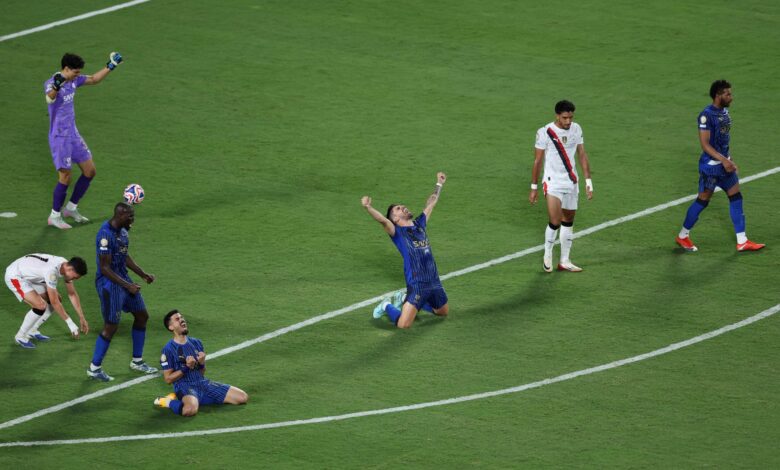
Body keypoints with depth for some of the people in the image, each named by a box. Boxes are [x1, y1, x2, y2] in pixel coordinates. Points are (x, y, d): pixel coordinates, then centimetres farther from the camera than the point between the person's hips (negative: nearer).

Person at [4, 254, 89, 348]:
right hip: (15, 276, -9)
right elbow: (54, 302, -29)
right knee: (41, 306, -24)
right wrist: (70, 323, -22)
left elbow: (72, 294, 5)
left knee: (57, 300, 7)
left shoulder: (66, 266, -8)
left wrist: (82, 318, 6)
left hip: (30, 276, 9)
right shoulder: (51, 271, -36)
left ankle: (33, 331, 19)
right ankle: (21, 336, -4)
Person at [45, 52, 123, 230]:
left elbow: (94, 79, 22)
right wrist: (56, 87, -66)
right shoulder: (51, 83, -21)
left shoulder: (73, 80, 4)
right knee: (65, 177, -7)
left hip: (73, 135, 9)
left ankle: (72, 208, 24)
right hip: (59, 137, -9)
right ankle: (55, 216, 9)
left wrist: (109, 67, 16)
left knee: (89, 170, 10)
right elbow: (50, 98, -45)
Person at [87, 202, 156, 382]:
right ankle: (94, 368, 8)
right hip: (109, 284, -10)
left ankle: (137, 361, 28)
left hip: (123, 278, 10)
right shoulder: (106, 235, -24)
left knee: (142, 315, 15)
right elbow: (105, 269, -23)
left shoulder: (122, 230, 5)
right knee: (111, 326, -5)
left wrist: (143, 274, 13)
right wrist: (127, 286, -22)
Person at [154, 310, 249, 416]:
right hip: (184, 386, -7)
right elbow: (168, 379, -6)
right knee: (190, 409, -43)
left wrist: (202, 364, -4)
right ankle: (170, 402, -7)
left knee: (243, 397, -2)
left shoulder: (196, 343, 13)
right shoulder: (168, 349, -5)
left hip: (203, 383, 7)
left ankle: (198, 399, 8)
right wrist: (186, 367, -17)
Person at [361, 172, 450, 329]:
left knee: (443, 312, 25)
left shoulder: (420, 225, 13)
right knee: (403, 324, -14)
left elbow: (430, 204, 27)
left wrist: (439, 184, 35)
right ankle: (387, 306, 19)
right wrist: (368, 208, -42)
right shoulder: (397, 232, -5)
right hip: (416, 285, -7)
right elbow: (382, 219, -24)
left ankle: (405, 300, 38)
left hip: (434, 282, 7)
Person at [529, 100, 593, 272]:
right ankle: (547, 256, 6)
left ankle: (564, 261, 19)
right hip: (553, 182, -5)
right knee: (555, 222, -16)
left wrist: (588, 181, 5)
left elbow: (582, 154, 10)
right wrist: (534, 188, -4)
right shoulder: (545, 133, -12)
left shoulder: (576, 129, 3)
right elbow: (537, 161, -6)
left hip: (571, 182, 5)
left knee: (568, 221, 10)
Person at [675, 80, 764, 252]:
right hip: (710, 165, -9)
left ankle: (742, 242, 8)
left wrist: (729, 160, 19)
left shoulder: (724, 111, 8)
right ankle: (682, 236, 17)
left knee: (736, 197, 5)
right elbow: (705, 144, -22)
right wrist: (724, 160, -26)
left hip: (724, 162, 9)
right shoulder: (707, 115, -19)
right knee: (703, 199, 0)